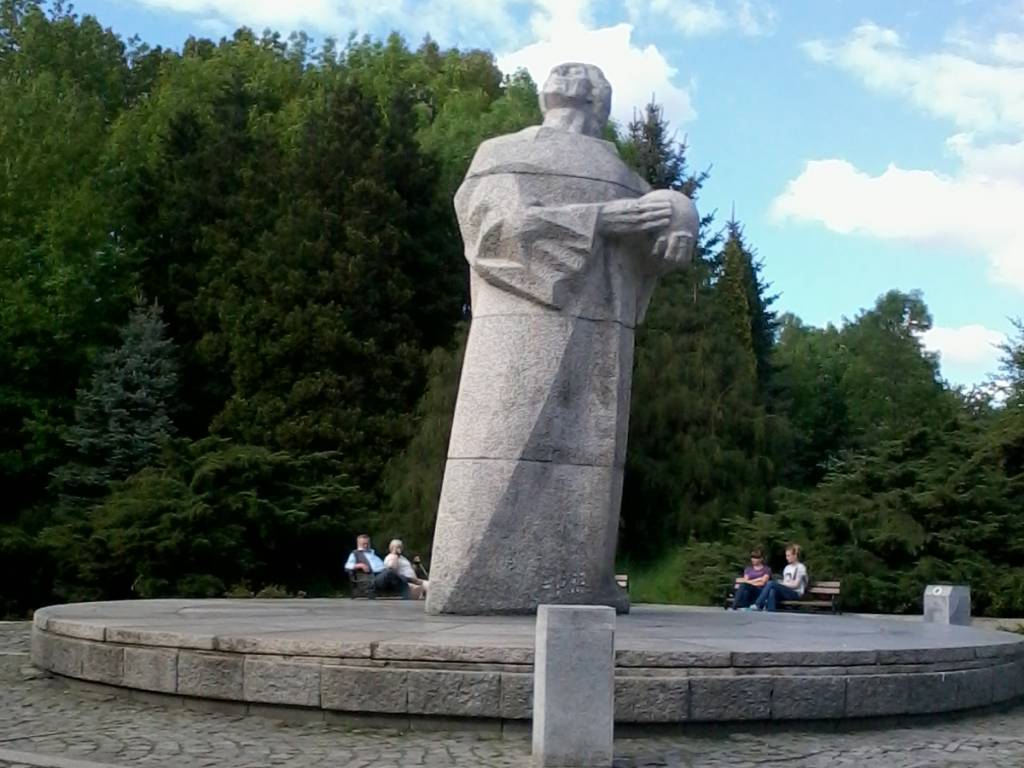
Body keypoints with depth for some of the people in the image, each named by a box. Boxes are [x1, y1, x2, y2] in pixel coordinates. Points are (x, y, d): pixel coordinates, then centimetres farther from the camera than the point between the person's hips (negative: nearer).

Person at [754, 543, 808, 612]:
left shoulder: (801, 567, -1)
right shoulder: (787, 567, 21)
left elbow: (796, 584, -8)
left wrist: (782, 584, -6)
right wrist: (780, 584, -6)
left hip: (796, 594, -6)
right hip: (786, 592, 6)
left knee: (771, 583, -26)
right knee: (772, 591, -32)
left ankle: (757, 605, -26)